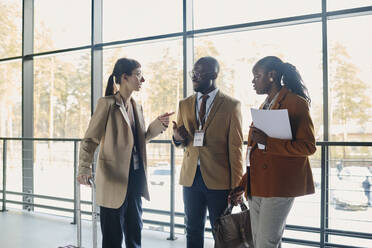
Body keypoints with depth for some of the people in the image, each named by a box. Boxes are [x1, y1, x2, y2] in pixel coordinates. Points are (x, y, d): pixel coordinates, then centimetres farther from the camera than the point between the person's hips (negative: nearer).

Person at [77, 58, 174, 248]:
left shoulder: (137, 106, 12)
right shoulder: (107, 104, -10)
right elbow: (89, 140, -12)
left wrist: (158, 125, 4)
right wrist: (84, 169, -26)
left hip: (135, 179, 7)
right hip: (114, 181, -7)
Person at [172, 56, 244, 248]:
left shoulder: (231, 105, -4)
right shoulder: (184, 105, 10)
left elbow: (236, 148, -5)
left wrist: (236, 186, -7)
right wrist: (178, 138, -9)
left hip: (219, 179, -4)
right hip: (191, 177, 4)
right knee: (193, 231, 14)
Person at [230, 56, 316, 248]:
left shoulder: (296, 102, -7)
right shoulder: (264, 106, 19)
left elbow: (308, 147, -13)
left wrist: (268, 142, -21)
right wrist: (243, 185, 18)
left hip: (278, 186, -8)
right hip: (256, 187, 8)